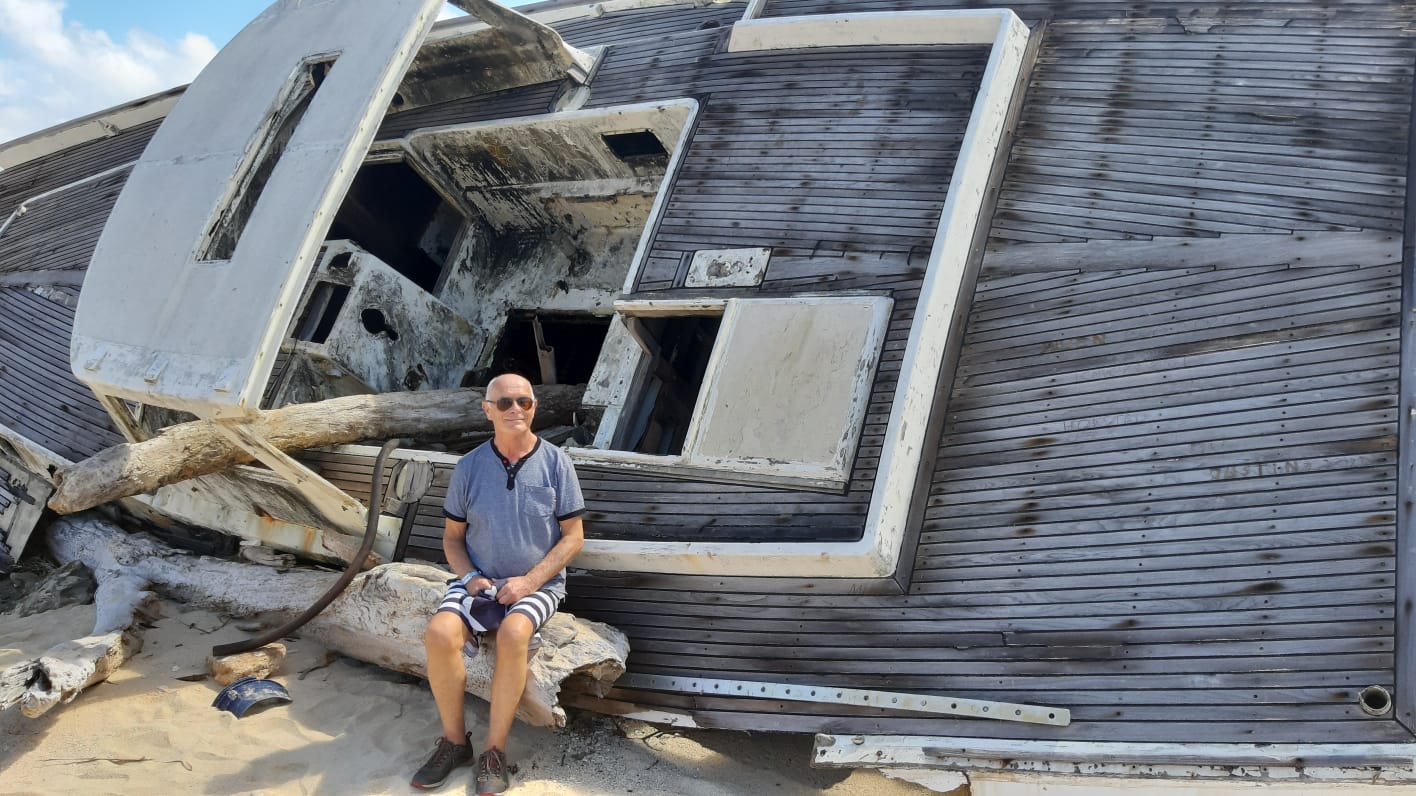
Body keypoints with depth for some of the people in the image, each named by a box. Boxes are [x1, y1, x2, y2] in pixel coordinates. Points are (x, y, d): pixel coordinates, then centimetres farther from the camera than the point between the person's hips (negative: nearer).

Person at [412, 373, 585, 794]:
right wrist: (470, 578, -9)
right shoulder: (469, 466, 2)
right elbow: (452, 537, 10)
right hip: (478, 580, 2)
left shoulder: (555, 463, -3)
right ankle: (454, 742, -6)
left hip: (539, 583, -2)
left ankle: (494, 750, -16)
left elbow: (573, 537, -2)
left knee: (512, 635, -34)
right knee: (439, 634, -27)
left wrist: (529, 581, -14)